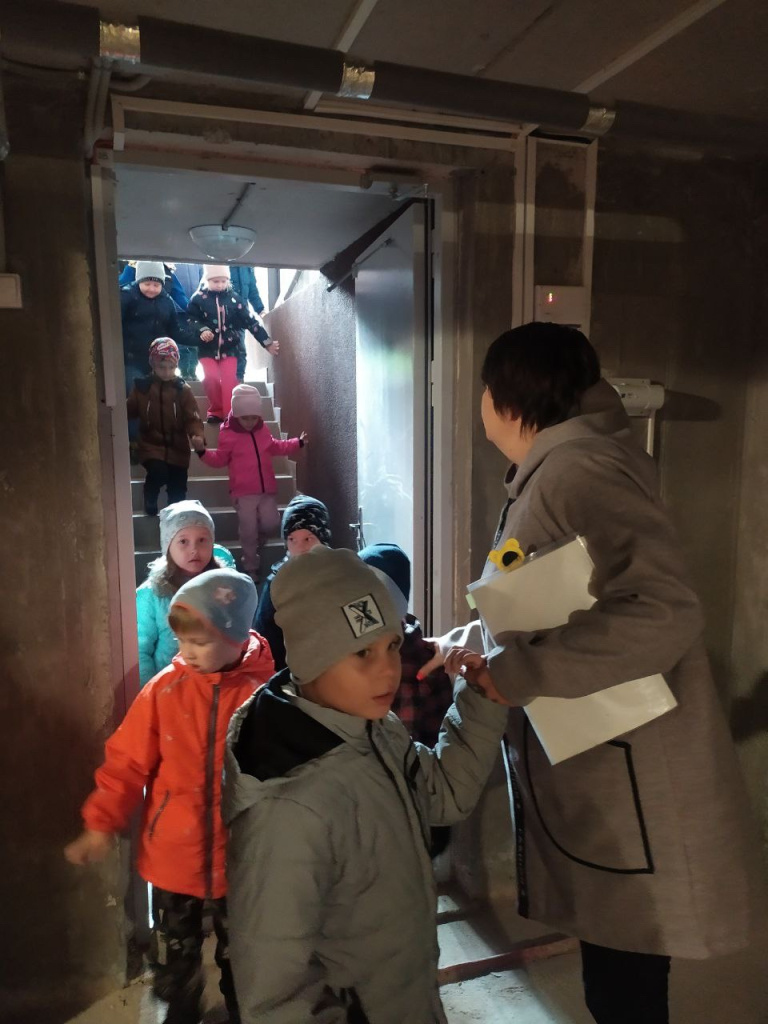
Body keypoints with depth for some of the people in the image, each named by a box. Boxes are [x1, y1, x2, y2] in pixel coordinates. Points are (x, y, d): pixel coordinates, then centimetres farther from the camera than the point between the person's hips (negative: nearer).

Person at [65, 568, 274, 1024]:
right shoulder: (166, 688, -11)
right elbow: (128, 761, -5)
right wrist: (103, 822, -9)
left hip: (239, 855, -2)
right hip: (173, 853, 2)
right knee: (174, 959, 23)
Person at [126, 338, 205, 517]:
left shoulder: (183, 389, -3)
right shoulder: (142, 386, -1)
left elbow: (192, 418, -7)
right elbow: (130, 410, 7)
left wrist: (198, 435, -26)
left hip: (177, 448, 1)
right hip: (151, 445, -1)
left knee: (178, 492, 2)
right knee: (158, 472, -27)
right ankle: (150, 498, 6)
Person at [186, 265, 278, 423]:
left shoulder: (234, 298, -1)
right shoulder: (198, 298, -4)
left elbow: (250, 321, -1)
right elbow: (191, 319, 0)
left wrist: (267, 342, -4)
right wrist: (202, 330, -22)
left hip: (229, 348, 1)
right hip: (207, 349, -1)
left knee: (229, 381, -11)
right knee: (211, 377, -17)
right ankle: (216, 411, 3)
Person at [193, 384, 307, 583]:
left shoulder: (263, 430, 7)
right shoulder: (228, 434, -6)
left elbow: (276, 447, 23)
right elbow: (220, 459, -1)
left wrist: (298, 442, 21)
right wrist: (203, 451, -18)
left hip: (267, 489, 4)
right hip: (243, 492, -4)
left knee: (271, 524, 1)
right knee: (248, 531, -1)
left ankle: (256, 547, 32)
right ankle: (251, 567, 15)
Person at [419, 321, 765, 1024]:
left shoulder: (578, 469, -19)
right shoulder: (548, 471, 11)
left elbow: (666, 612, -30)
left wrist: (518, 671, -27)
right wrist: (471, 648, 8)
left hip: (629, 781, -9)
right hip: (590, 770, 9)